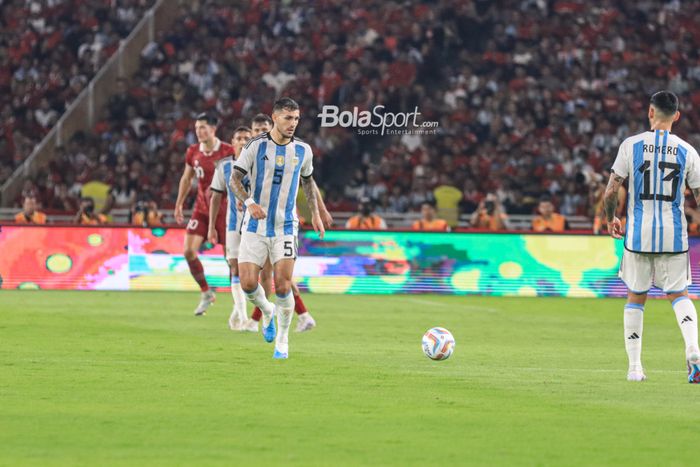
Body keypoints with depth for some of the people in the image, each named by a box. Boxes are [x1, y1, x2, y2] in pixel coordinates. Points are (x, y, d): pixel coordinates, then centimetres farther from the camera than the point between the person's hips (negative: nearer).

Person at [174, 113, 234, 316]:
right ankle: (206, 293, 8)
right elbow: (186, 179, 17)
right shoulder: (193, 152, 3)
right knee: (189, 250, -8)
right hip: (201, 209, 4)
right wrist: (179, 205, 17)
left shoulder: (228, 151, -12)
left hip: (224, 209, -4)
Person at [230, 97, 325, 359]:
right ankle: (267, 311, 27)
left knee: (283, 286, -10)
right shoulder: (256, 146, -7)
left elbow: (308, 181, 20)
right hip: (255, 226, -1)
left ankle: (282, 341, 8)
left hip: (285, 227, 1)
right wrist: (249, 203, -25)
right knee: (248, 284, -8)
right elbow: (234, 179, -8)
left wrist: (315, 214, 17)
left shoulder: (303, 150, 2)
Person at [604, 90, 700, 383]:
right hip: (674, 234, 1)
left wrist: (610, 219, 13)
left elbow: (611, 191, -5)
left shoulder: (631, 145, -3)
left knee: (636, 297, 13)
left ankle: (634, 367, 13)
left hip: (639, 234, 0)